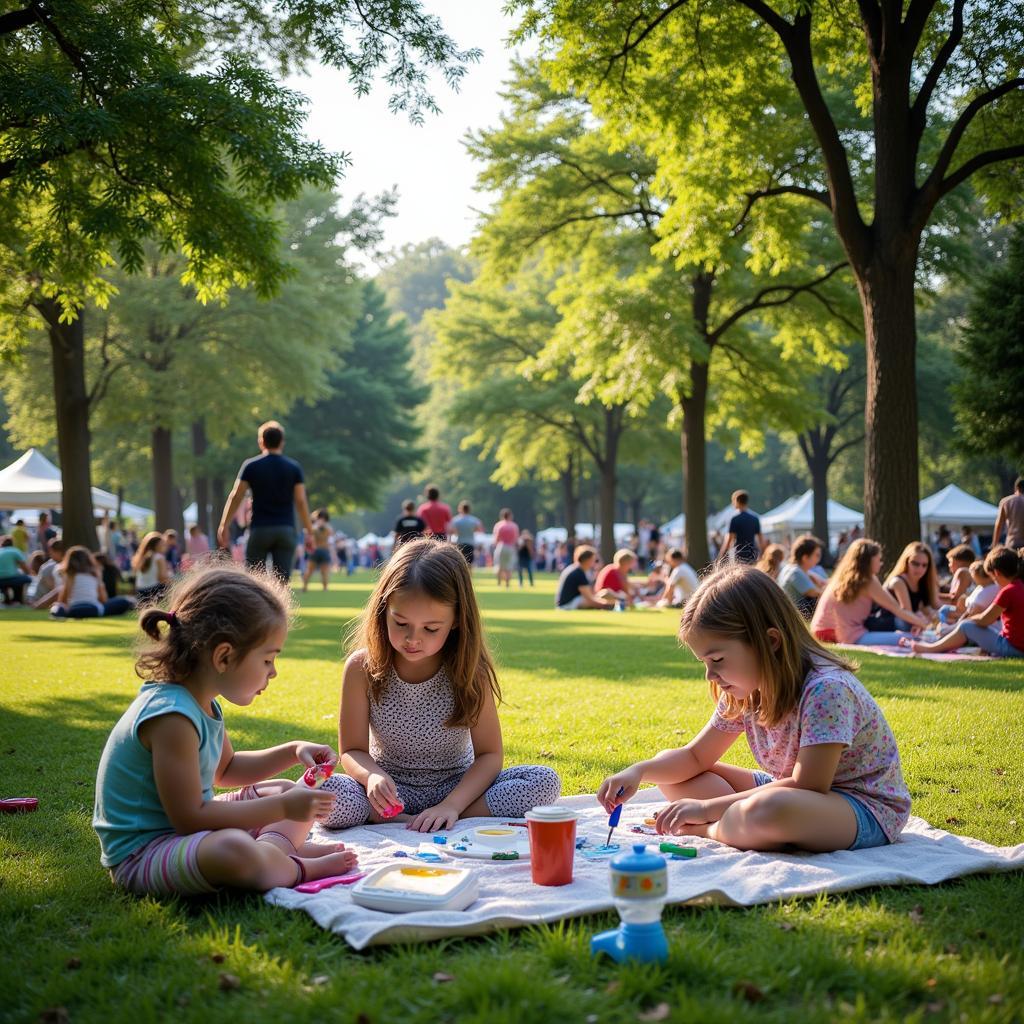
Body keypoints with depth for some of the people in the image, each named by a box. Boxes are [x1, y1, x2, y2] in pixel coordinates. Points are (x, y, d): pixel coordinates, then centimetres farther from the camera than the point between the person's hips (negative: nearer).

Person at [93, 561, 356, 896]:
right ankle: (299, 869, -12)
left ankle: (276, 847, -11)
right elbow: (189, 818, -26)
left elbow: (225, 768, 25)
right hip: (141, 853, -11)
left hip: (183, 834, 11)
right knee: (235, 850, -40)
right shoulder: (171, 716, -26)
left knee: (286, 791, 18)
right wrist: (282, 809, -21)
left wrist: (292, 752, 10)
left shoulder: (201, 703, 6)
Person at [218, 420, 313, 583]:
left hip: (259, 529, -1)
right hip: (286, 530, 1)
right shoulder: (294, 467, 4)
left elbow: (235, 497, -1)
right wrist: (309, 531, 4)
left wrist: (224, 525, 4)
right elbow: (301, 501, -1)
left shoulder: (251, 466, 1)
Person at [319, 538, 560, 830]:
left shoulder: (469, 671, -12)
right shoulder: (363, 667, -12)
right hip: (391, 792, -1)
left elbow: (489, 754, -9)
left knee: (545, 782, -25)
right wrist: (372, 776, -30)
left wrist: (452, 804, -26)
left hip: (456, 786, 1)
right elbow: (352, 750, -6)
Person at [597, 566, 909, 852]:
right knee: (671, 771, 4)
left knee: (767, 808, -41)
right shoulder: (745, 691, 0)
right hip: (793, 796, 8)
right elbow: (695, 757, 10)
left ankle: (702, 829, -12)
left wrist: (707, 807, -28)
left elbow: (807, 786, -30)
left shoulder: (826, 690, -26)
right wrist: (638, 771, -12)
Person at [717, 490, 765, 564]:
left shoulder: (735, 520, -9)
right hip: (753, 557, 6)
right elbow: (761, 540, 11)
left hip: (740, 556, -6)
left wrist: (720, 558, -8)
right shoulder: (755, 519, 9)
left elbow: (728, 541, -12)